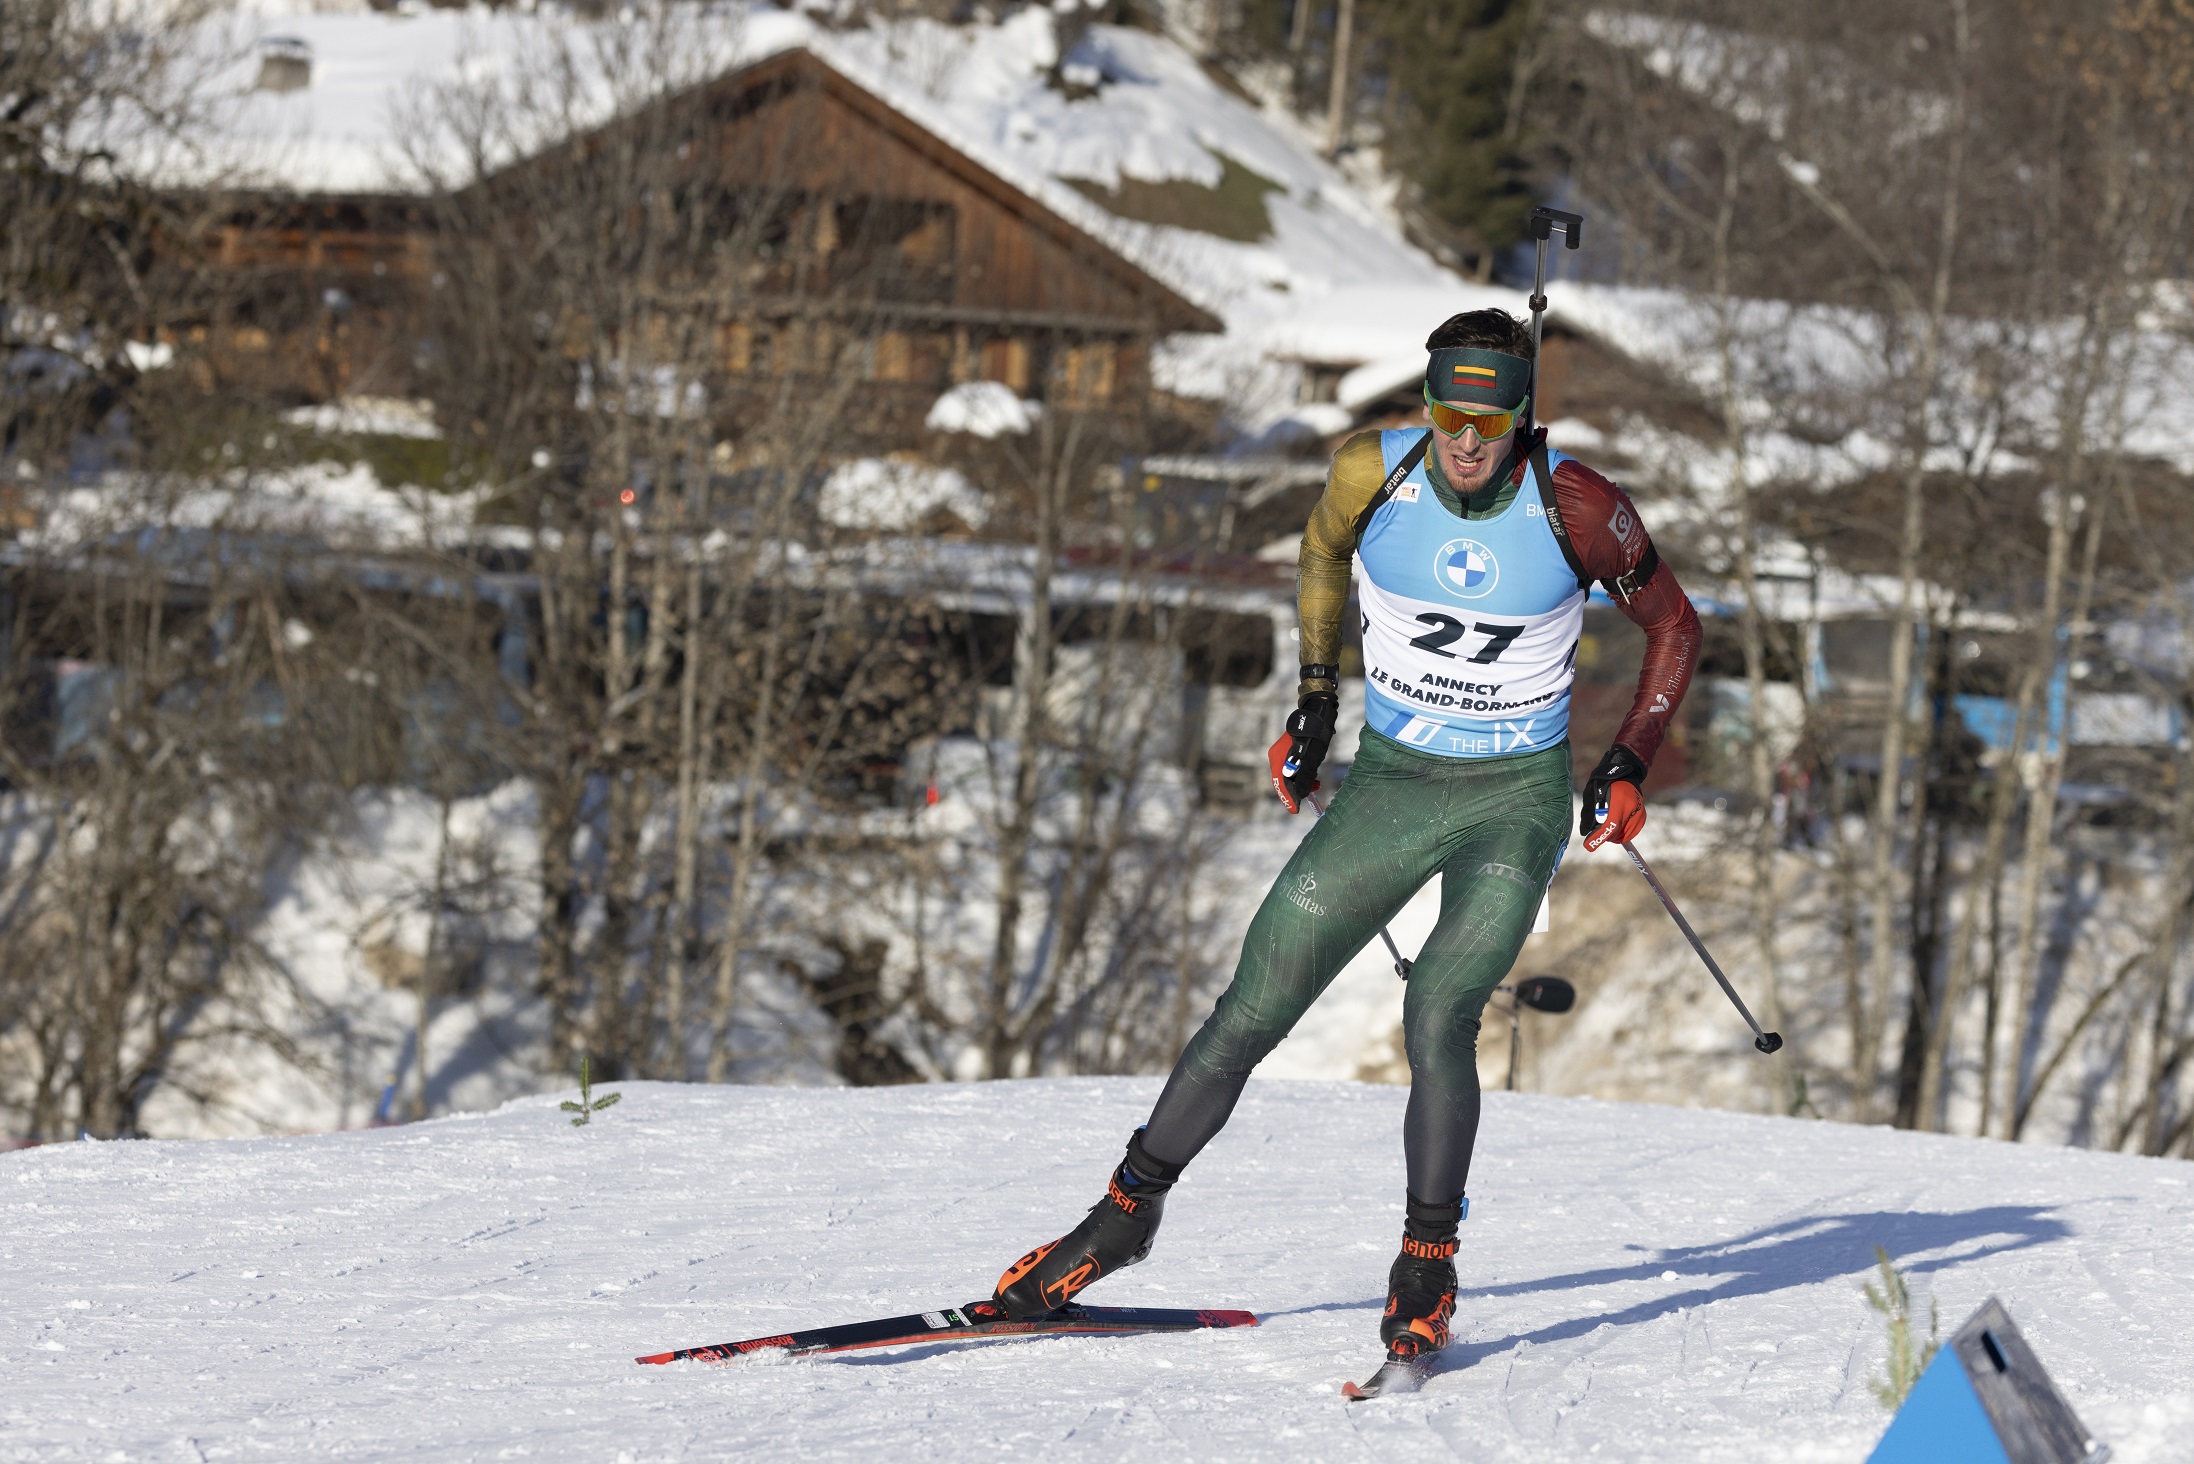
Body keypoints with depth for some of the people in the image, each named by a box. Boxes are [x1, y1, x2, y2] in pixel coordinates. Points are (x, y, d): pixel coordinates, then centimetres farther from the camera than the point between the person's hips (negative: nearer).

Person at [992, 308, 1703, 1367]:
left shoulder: (1573, 506, -17)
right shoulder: (1374, 473, -10)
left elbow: (1672, 625, -1)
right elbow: (1326, 545, 14)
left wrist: (1630, 763, -9)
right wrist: (1315, 701, 14)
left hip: (1515, 804, -3)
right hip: (1388, 784, 3)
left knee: (1436, 1019, -22)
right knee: (1250, 1013, 1)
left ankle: (1428, 1262, -7)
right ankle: (1130, 1209, 18)